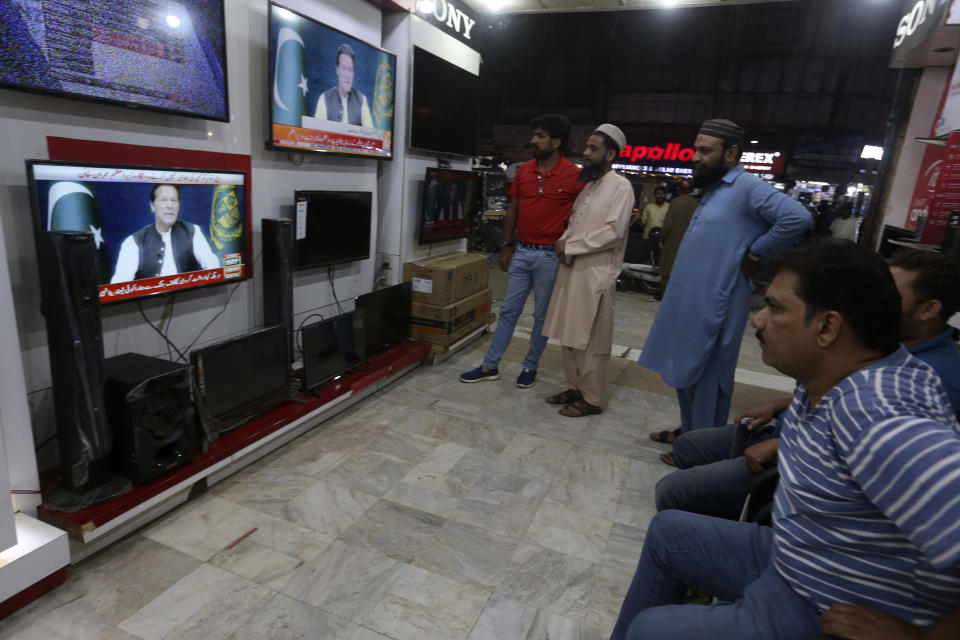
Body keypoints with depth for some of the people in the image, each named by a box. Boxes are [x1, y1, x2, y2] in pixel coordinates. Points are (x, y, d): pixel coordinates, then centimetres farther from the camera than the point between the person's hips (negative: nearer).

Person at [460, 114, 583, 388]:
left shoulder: (574, 176, -8)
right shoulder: (524, 170, 7)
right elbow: (512, 209, 12)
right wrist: (507, 247, 10)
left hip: (550, 257, -4)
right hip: (521, 252, 5)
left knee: (542, 315, 8)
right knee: (508, 311, 10)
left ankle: (530, 367, 24)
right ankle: (490, 365, 18)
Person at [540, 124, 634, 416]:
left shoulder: (620, 186, -8)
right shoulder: (588, 185, 16)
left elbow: (613, 232, -18)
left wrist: (571, 245, -12)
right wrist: (564, 241, -1)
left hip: (596, 274, -8)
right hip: (572, 270, 8)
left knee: (591, 340, 0)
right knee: (570, 336, 13)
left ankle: (592, 399, 13)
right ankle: (576, 387, 27)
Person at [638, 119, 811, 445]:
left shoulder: (747, 187, -13)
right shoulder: (713, 188, 15)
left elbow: (797, 217, -26)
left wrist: (755, 253, -17)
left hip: (714, 304, -9)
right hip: (688, 300, 9)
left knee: (708, 376, 3)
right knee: (686, 370, 17)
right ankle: (689, 430, 33)